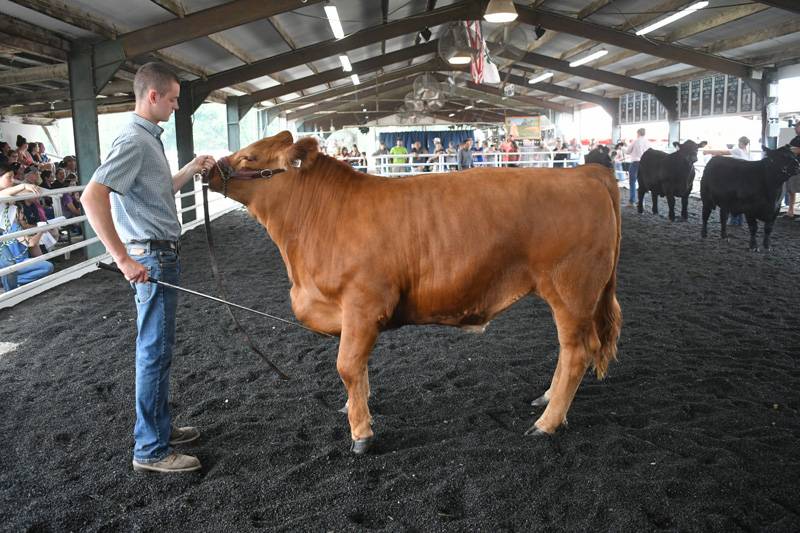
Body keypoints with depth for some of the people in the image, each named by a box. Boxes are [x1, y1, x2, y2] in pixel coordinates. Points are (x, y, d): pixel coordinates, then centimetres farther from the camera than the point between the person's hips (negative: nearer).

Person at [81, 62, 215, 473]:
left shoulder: (149, 139, 14)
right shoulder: (134, 141, -17)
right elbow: (92, 197, -27)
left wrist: (192, 169, 16)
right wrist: (124, 259, -27)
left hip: (161, 256, 10)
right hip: (152, 257, -10)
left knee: (156, 347, 16)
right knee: (155, 351, -3)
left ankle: (159, 427, 30)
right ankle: (151, 449, 8)